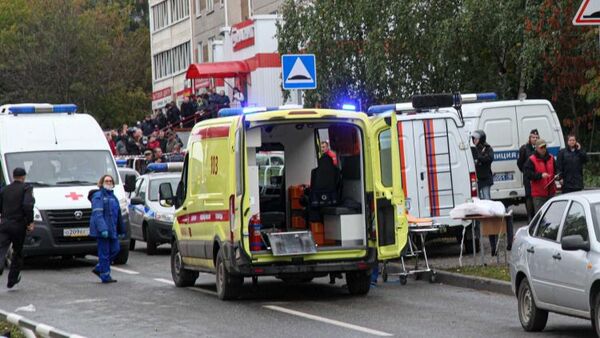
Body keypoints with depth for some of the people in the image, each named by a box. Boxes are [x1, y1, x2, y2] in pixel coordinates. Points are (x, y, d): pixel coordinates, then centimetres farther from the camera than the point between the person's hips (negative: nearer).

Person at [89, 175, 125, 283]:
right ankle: (105, 276, 1)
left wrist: (122, 230, 23)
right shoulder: (97, 196, -7)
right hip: (101, 230, -8)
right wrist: (103, 229, -28)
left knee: (115, 249, 7)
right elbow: (97, 214, -18)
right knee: (104, 252, -5)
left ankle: (98, 269, 21)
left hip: (112, 230, 8)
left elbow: (118, 215, 24)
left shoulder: (113, 197, 19)